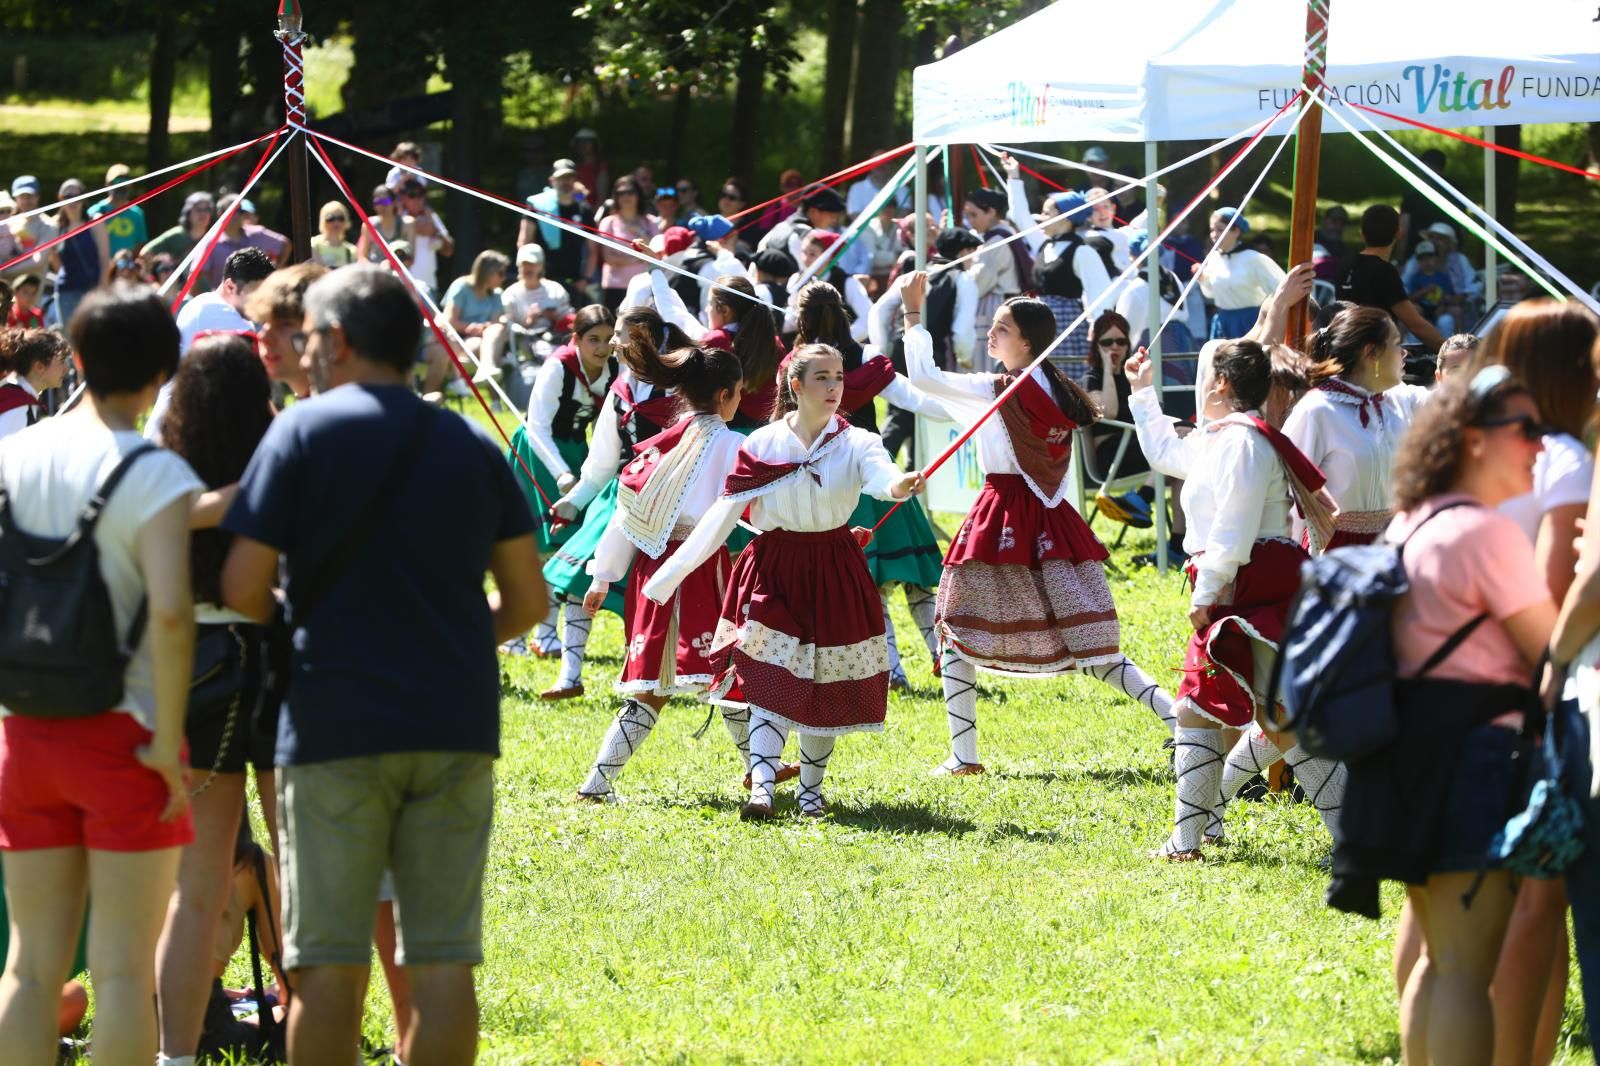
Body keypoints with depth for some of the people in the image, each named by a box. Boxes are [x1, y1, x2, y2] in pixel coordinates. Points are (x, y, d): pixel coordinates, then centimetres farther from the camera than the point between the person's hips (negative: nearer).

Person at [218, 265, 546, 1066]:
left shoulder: (304, 431, -3)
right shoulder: (471, 446, 9)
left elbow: (242, 590, -7)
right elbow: (528, 600, 10)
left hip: (335, 728, -3)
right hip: (456, 727, 3)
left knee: (328, 967, 1)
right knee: (442, 963, 3)